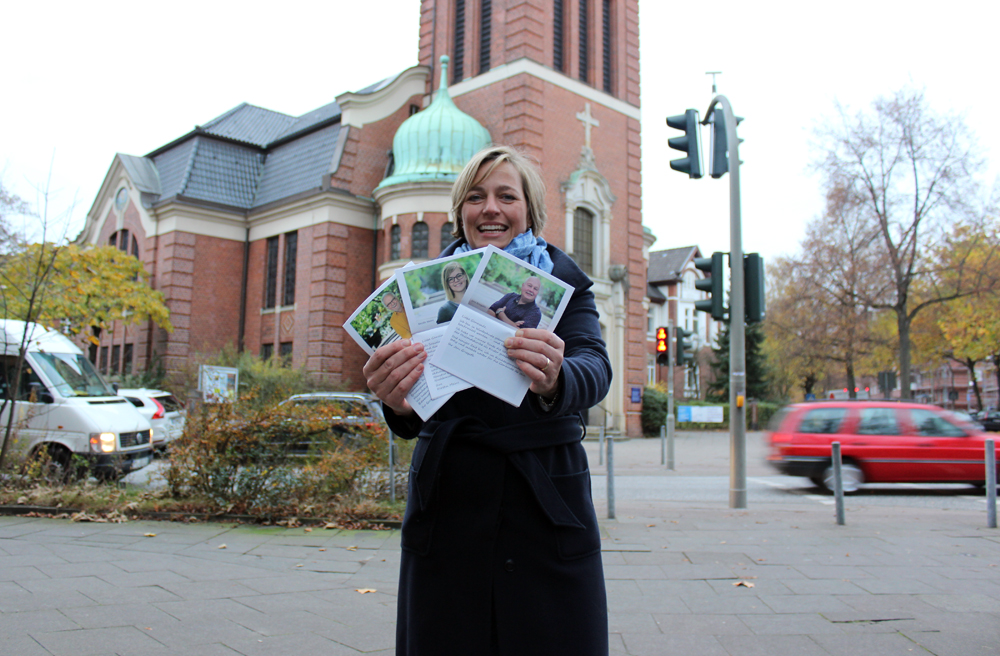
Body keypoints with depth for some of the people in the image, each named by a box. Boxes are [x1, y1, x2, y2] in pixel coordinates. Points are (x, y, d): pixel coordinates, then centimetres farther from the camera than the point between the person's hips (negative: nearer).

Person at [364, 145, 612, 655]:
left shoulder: (564, 282, 3)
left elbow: (595, 368, -16)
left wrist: (555, 381, -40)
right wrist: (397, 400, -33)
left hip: (548, 504, 0)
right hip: (448, 506, 1)